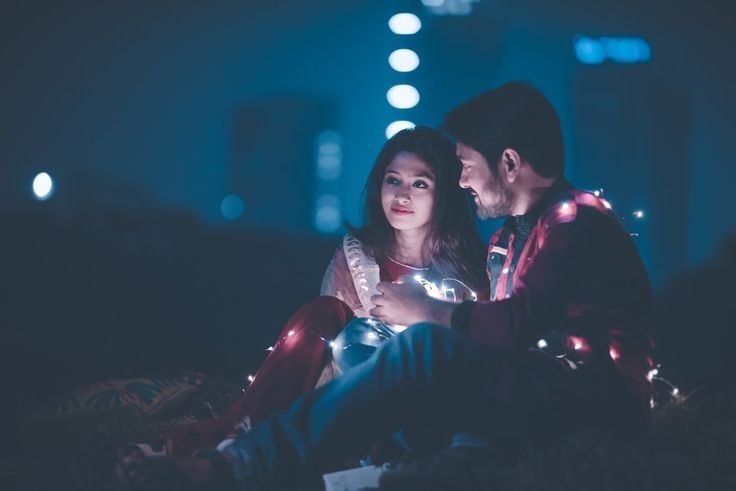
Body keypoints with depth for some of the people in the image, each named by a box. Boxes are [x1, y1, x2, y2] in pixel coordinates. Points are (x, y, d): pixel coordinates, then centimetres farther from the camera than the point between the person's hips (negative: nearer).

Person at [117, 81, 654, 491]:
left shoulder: (577, 220, -7)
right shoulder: (512, 237, 22)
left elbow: (517, 325, -19)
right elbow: (493, 337, 11)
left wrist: (427, 311, -8)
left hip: (593, 400, -8)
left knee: (427, 348, -26)